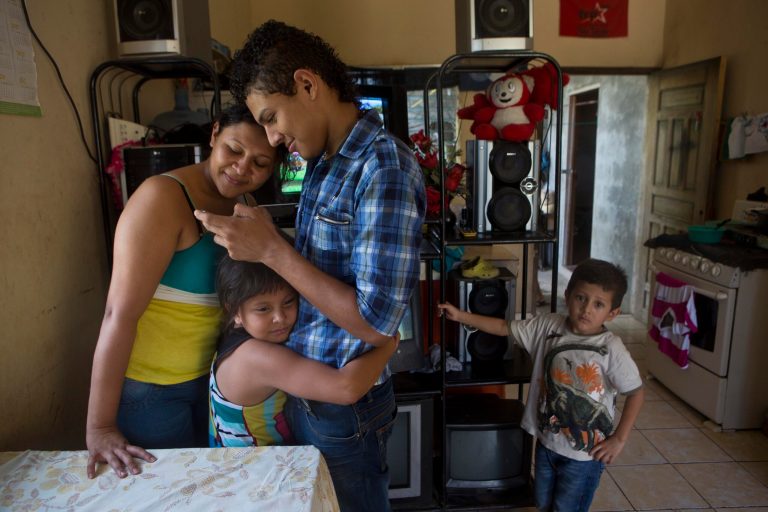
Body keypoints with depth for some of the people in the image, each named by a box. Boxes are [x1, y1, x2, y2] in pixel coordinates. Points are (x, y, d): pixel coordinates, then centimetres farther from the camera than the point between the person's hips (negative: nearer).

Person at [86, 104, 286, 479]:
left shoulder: (247, 206, 1)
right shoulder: (165, 198, -20)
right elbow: (120, 313, -23)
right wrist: (99, 427, -21)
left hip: (213, 377, 7)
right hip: (150, 388, -6)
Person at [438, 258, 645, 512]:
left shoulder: (611, 349, -20)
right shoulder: (548, 326, -11)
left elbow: (635, 392, -12)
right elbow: (504, 327, -4)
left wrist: (619, 439, -11)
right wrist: (461, 316, -10)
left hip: (585, 452, -4)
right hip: (547, 441, 4)